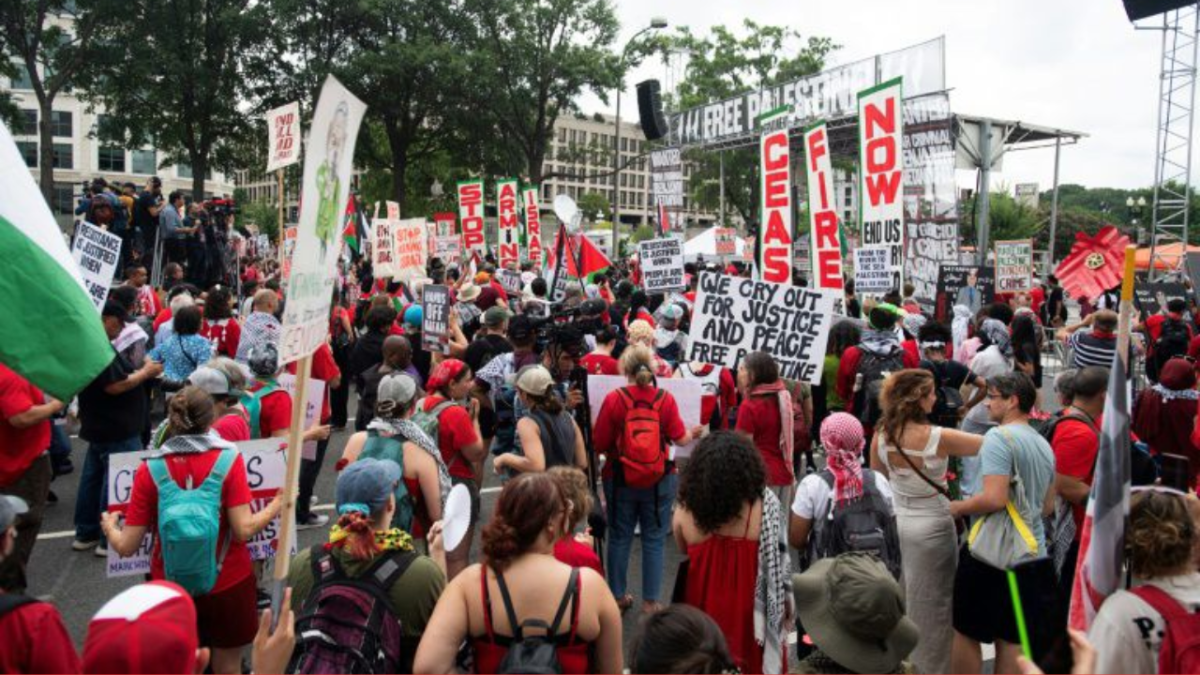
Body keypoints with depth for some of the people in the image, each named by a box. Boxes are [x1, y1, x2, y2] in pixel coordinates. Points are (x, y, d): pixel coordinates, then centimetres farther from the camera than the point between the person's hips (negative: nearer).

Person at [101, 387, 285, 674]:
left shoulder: (150, 470, -9)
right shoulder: (228, 459, -13)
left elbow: (127, 547, -7)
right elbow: (243, 530, -19)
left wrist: (108, 526, 14)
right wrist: (277, 505, -2)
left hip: (170, 586, 2)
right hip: (227, 583, -1)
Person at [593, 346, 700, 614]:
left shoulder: (613, 399, -12)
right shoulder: (666, 399, -9)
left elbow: (599, 444, -9)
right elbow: (680, 438, -5)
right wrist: (694, 433, 16)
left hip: (620, 480, 0)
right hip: (659, 481, 0)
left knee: (619, 538, 14)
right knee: (654, 540, 10)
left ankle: (618, 596, 25)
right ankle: (650, 601, 15)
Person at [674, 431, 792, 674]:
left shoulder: (685, 510, -15)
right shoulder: (766, 504, -21)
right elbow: (778, 560, -11)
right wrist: (786, 597, 3)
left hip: (705, 606, 2)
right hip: (749, 607, -1)